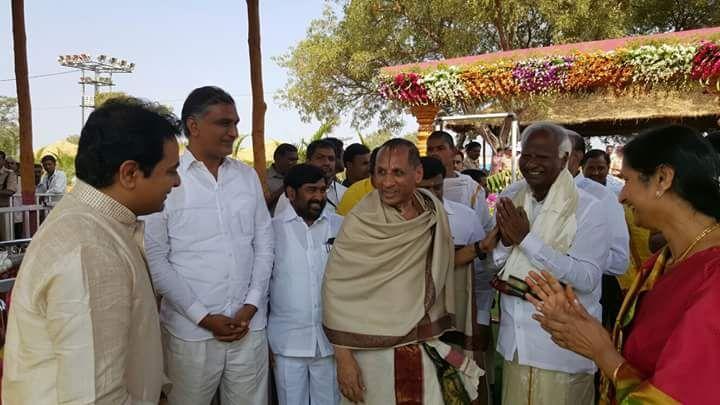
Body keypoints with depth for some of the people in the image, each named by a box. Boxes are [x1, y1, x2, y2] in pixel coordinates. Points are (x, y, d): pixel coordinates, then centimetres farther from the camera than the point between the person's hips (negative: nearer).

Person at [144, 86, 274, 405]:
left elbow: (264, 244, 7)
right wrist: (202, 316, -10)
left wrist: (251, 306, -2)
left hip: (250, 326, 4)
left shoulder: (248, 176, 6)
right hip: (190, 331, -3)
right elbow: (155, 259, -8)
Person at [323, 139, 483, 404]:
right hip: (376, 350, -4)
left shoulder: (434, 210, -1)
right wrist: (343, 357, -12)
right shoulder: (359, 222, -15)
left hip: (430, 347, 4)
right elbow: (337, 290, -11)